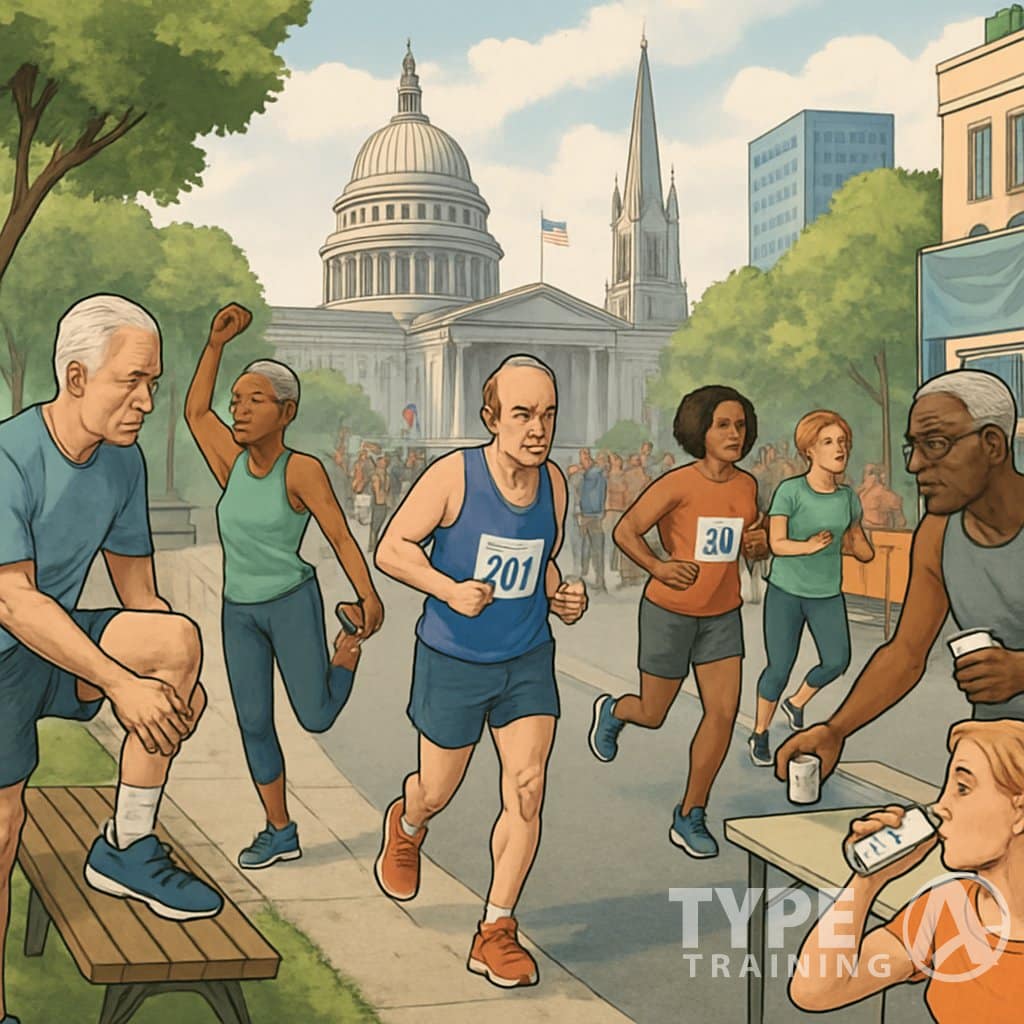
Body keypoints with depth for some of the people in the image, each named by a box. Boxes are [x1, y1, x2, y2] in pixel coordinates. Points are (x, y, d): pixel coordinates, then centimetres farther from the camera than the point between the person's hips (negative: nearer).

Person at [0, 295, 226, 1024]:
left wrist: (176, 684, -3)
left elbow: (138, 590, 7)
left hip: (62, 643, 5)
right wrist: (122, 683, -29)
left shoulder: (123, 461, -2)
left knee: (178, 638, -20)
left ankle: (126, 849, -8)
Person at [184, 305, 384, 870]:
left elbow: (340, 535, -15)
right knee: (253, 723, 5)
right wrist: (217, 341, 7)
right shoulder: (235, 465, 0)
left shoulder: (302, 469, -15)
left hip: (293, 602, -5)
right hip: (239, 612, 5)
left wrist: (369, 596, -25)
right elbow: (194, 410, 9)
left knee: (316, 718, -2)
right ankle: (280, 832, 18)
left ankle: (350, 645, 26)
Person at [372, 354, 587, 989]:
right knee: (437, 793, 13)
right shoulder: (454, 476, -18)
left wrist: (564, 597, -7)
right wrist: (448, 589, -26)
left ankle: (496, 934, 6)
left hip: (528, 660, 3)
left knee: (527, 790, -8)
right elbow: (391, 549, -11)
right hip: (453, 662, -3)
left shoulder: (554, 483, -3)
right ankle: (406, 826, 52)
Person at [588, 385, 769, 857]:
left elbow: (755, 547, 15)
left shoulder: (747, 485, 0)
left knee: (724, 711, -6)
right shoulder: (677, 484, -18)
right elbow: (625, 530, -14)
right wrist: (658, 567, -29)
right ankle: (612, 710, 47)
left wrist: (759, 544, -9)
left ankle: (690, 817, 8)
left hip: (722, 614, 4)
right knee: (653, 715, 9)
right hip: (670, 611, -4)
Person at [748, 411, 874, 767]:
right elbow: (776, 543, -20)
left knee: (837, 661, -8)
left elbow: (864, 551, 11)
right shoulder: (789, 491, -14)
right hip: (786, 591, -4)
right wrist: (809, 546, -33)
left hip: (827, 594, 4)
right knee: (779, 668, 0)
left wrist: (847, 544, -7)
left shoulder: (848, 496, 0)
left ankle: (797, 703, 22)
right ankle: (760, 733, 22)